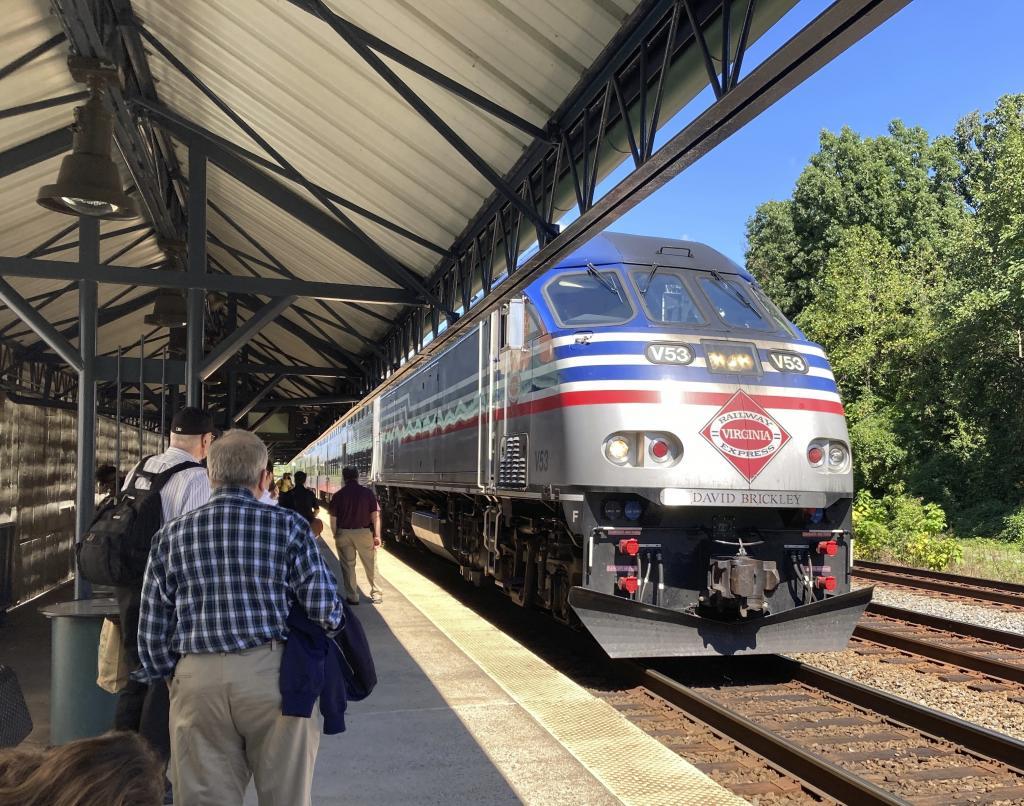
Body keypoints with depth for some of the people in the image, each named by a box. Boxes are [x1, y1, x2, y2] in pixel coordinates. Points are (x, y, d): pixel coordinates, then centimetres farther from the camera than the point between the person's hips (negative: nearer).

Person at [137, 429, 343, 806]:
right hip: (272, 675, -2)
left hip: (197, 680, 2)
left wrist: (169, 680, 23)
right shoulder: (288, 525, -1)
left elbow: (152, 631, 9)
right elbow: (326, 610, -3)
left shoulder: (170, 535, 7)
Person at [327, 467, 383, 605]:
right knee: (370, 564, 11)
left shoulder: (338, 495, -2)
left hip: (344, 533, 1)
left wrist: (336, 536, 9)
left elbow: (333, 519, -1)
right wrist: (377, 535, -3)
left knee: (348, 565, 10)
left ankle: (352, 597, 14)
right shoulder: (368, 492, -4)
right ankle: (376, 593, 16)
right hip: (364, 532, 0)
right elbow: (375, 516, -7)